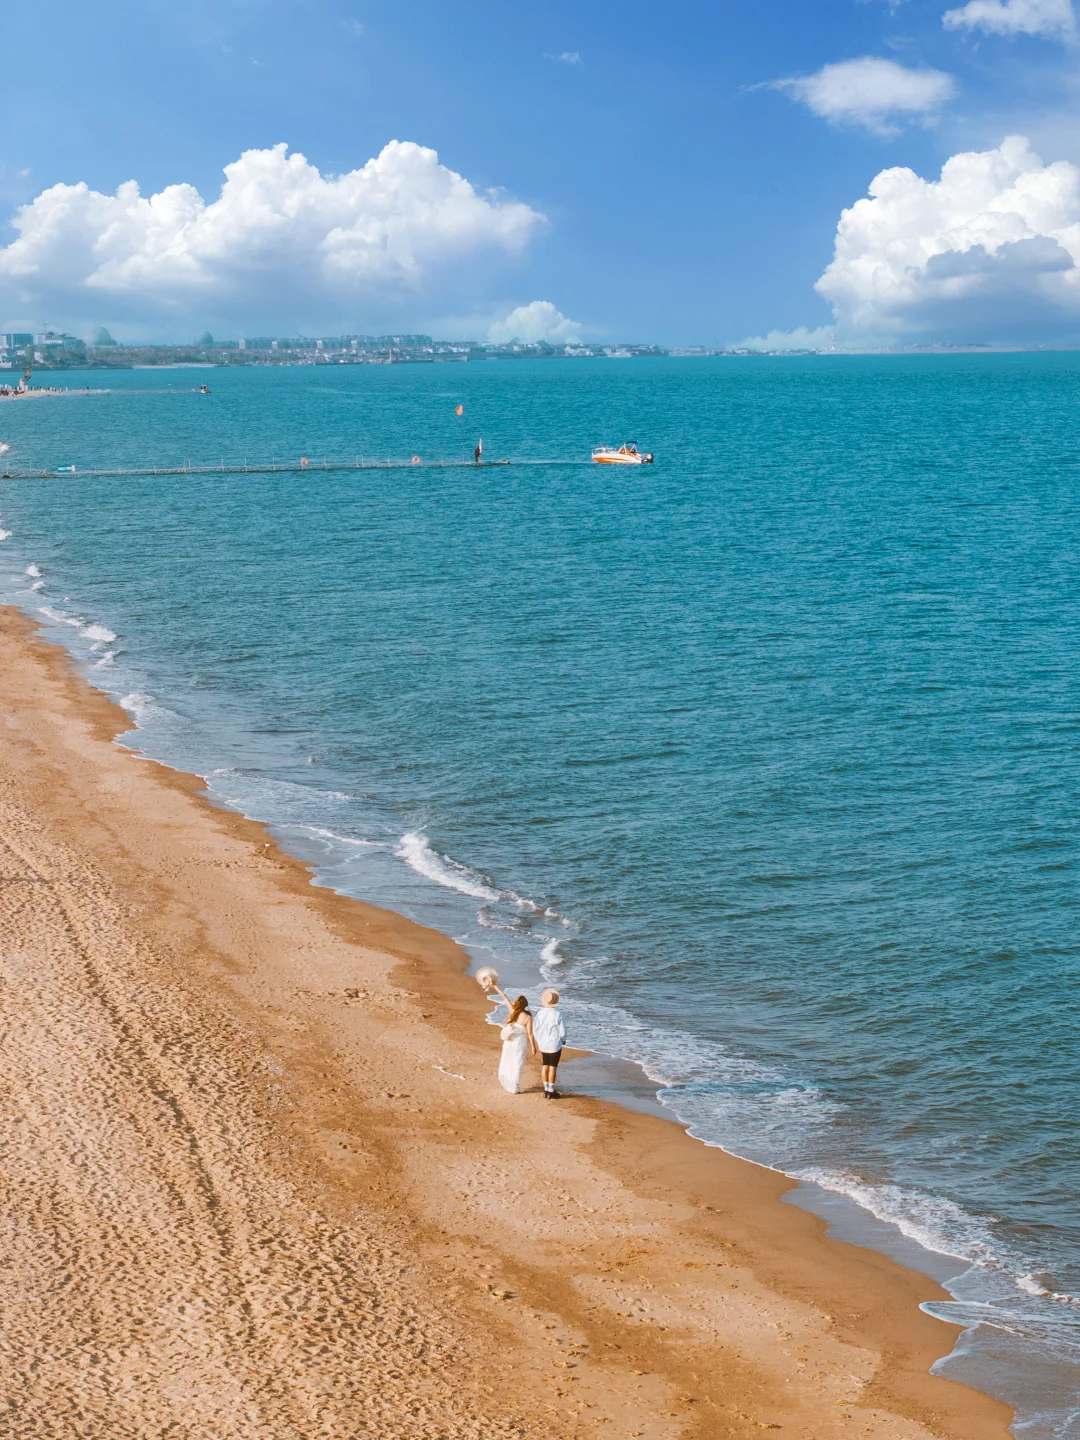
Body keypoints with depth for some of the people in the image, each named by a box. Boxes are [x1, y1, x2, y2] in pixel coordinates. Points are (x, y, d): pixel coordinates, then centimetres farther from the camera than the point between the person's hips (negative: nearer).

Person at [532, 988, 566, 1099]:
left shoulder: (540, 1013, -7)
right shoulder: (558, 1014, -18)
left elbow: (535, 1029, 0)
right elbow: (562, 1031, -13)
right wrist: (563, 1040, 9)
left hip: (543, 1044, 4)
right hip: (555, 1044, -4)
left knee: (545, 1066, 14)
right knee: (553, 1067, 3)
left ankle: (546, 1090, 20)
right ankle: (551, 1092, 6)